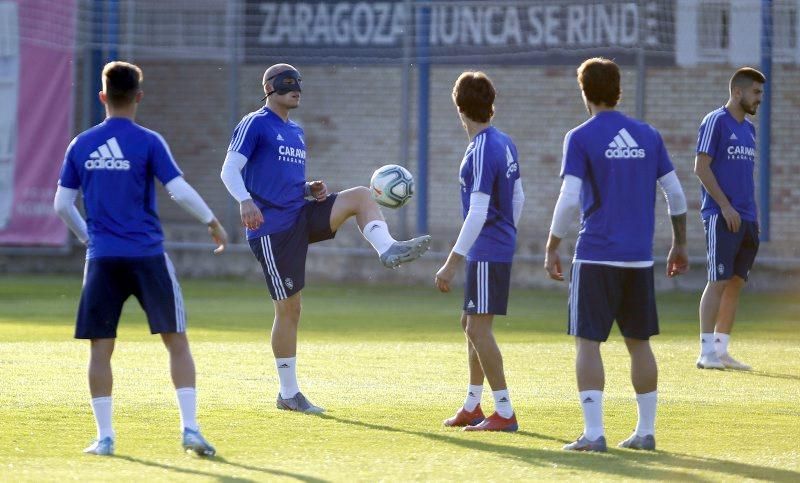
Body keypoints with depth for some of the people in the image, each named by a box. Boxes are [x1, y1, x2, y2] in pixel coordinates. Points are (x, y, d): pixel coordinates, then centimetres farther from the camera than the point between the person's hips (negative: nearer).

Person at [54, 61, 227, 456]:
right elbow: (180, 191, -10)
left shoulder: (81, 145, 5)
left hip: (102, 258, 2)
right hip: (148, 257, -2)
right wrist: (213, 223, 4)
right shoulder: (148, 142, -5)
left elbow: (62, 204, 8)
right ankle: (190, 428, -3)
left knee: (100, 348, 7)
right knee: (177, 342, 5)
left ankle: (104, 436, 4)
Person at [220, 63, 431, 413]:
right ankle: (288, 394, 4)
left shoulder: (296, 132, 20)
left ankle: (388, 250, -32)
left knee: (360, 196, -11)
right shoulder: (255, 124, -4)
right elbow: (229, 170, -13)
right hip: (272, 227, -7)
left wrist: (311, 189, 6)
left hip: (301, 215, 7)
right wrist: (246, 201, -34)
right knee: (288, 309, -5)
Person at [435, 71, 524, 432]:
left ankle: (504, 413, -7)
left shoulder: (481, 152, -19)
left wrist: (452, 263, -21)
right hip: (500, 247, 10)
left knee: (478, 328, -8)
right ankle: (472, 408, 27)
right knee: (470, 323, 18)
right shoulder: (504, 143, 9)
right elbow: (518, 198, 18)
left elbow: (478, 213, -23)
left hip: (487, 252, -10)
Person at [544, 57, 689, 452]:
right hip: (640, 257, 5)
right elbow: (675, 194, 9)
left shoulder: (581, 138, -6)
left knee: (587, 341, -1)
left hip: (596, 256, -5)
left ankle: (593, 433, -7)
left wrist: (552, 249, -4)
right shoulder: (648, 136, 8)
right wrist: (679, 245, 19)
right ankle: (645, 431, 13)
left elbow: (569, 199, -13)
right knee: (639, 342, 12)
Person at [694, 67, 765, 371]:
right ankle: (707, 352, -8)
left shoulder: (748, 128, 18)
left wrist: (753, 214, 14)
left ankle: (721, 350, 12)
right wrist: (725, 206, -16)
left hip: (745, 219, 8)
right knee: (719, 282, -9)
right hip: (721, 218, -8)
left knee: (736, 283, 7)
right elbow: (701, 167, -12)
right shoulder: (715, 121, -7)